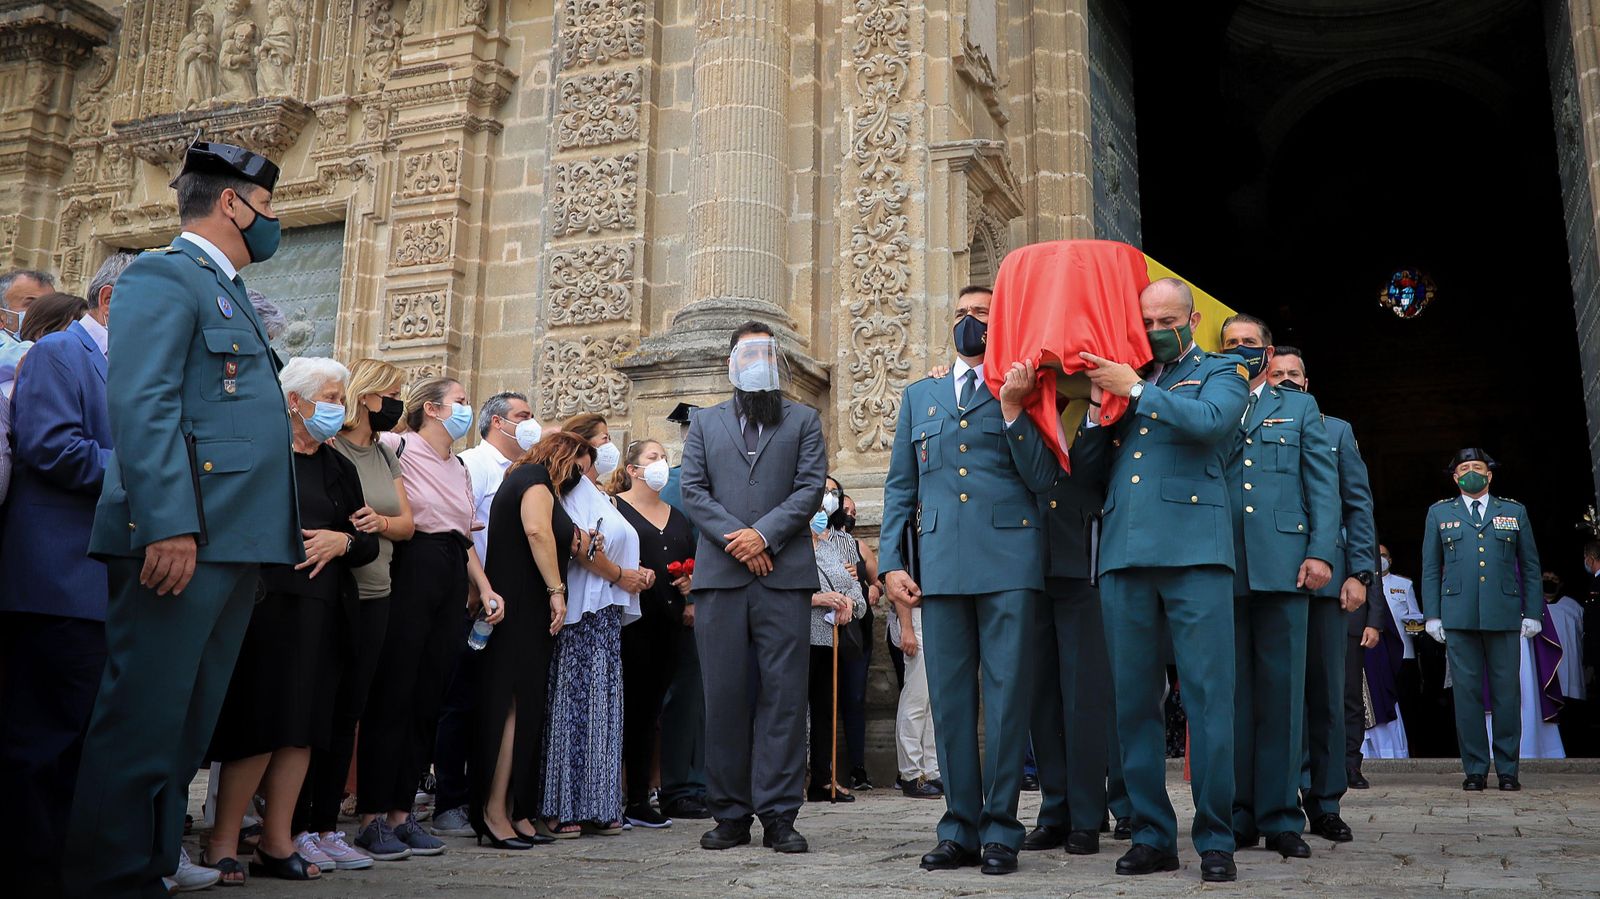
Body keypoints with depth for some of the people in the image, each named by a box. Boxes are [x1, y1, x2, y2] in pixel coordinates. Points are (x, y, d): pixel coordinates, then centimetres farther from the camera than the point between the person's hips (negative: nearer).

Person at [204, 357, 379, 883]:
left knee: (302, 724, 4)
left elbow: (369, 544, 17)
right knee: (259, 724, -8)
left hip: (322, 611, 6)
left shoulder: (339, 468, 19)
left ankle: (277, 841, 12)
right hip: (268, 603, -6)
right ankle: (222, 844, 4)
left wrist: (342, 542, -2)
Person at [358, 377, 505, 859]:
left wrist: (484, 588, 11)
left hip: (452, 582, 7)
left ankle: (401, 814, 12)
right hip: (411, 574, -7)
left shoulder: (459, 468, 20)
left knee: (428, 701, 6)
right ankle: (372, 818, 2)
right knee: (392, 697, -4)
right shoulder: (396, 447, -3)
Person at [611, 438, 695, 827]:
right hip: (628, 620, -6)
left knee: (649, 710, 9)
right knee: (624, 707, -7)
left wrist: (691, 580, 7)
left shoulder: (677, 518, 21)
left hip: (666, 624, 6)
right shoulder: (612, 507, 0)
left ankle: (639, 801, 14)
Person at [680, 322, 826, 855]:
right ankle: (730, 814, 10)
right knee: (724, 695, 2)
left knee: (783, 694, -3)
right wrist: (735, 538, -8)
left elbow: (810, 488, 3)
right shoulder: (704, 423, 19)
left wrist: (763, 534, -10)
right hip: (719, 575, 1)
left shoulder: (804, 421, 15)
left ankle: (778, 815, 2)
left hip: (785, 572, -1)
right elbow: (692, 490, 7)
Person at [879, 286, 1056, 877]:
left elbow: (1042, 479, 0)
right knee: (950, 699, 5)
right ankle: (960, 827, 13)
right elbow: (899, 487, 16)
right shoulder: (919, 396, 19)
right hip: (941, 564, 3)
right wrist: (890, 562, 6)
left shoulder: (1024, 392, 10)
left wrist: (1012, 409, -11)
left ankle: (1000, 830, 6)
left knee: (1006, 696, -2)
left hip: (1009, 561, -3)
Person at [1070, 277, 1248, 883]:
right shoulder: (1121, 378, 22)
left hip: (1194, 551, -4)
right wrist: (1099, 405, 2)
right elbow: (1084, 469, 15)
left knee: (1208, 696, -5)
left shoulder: (1220, 372, 12)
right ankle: (1152, 835, 13)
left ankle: (1215, 840, 2)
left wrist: (1136, 389, -8)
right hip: (1123, 555, 4)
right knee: (1134, 701, 4)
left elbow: (1211, 421, -12)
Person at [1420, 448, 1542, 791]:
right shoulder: (1439, 513, 14)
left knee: (1507, 693, 1)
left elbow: (1530, 567, 13)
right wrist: (1432, 615, 4)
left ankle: (1508, 770, 10)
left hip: (1504, 616, 0)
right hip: (1459, 618, 0)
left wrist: (1532, 613, 6)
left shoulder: (1515, 512, 14)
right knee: (1467, 692, -1)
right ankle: (1475, 769, 6)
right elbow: (1430, 568, 11)